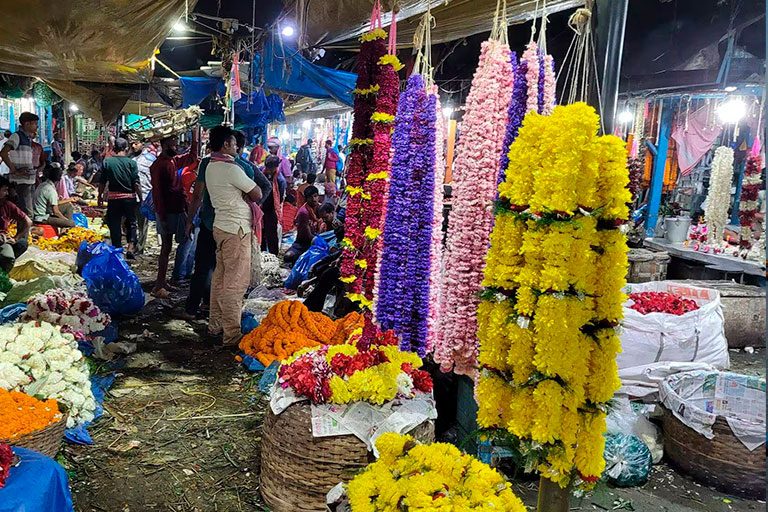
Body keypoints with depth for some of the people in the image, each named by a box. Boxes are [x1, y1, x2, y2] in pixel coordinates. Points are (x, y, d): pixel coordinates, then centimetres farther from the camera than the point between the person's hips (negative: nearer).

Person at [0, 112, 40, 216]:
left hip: (30, 180, 9)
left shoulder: (27, 138, 15)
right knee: (27, 213, -10)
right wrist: (15, 171, -18)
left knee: (31, 210, 14)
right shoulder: (17, 136, -10)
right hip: (21, 180, -9)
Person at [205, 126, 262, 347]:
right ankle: (232, 335, -4)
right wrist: (248, 187, 9)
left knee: (220, 278, 15)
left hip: (221, 225, 10)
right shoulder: (231, 169, -16)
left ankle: (215, 325, 24)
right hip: (236, 229, -10)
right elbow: (257, 195, -9)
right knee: (235, 283, -7)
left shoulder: (211, 167, 13)